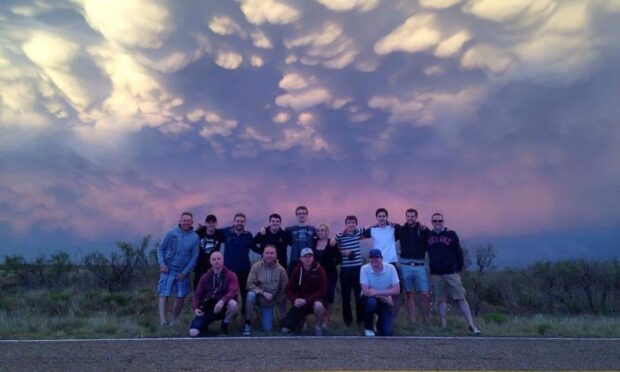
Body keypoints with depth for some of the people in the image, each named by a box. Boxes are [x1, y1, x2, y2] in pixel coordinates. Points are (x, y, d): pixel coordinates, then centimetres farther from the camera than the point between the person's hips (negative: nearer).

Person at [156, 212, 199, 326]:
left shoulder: (194, 237, -5)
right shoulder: (171, 232, -6)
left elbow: (194, 257, -3)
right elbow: (160, 248, 1)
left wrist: (184, 272, -8)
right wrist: (161, 264, -12)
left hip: (183, 272, 1)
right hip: (168, 269, -1)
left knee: (180, 297, 4)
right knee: (164, 295, -8)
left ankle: (174, 320, 20)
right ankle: (162, 320, -8)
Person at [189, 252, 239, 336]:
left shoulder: (230, 275, -3)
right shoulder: (205, 277, 9)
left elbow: (233, 291, -19)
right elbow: (198, 295, 9)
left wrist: (222, 301, -36)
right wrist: (195, 308, -10)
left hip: (223, 308, -2)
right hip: (207, 308, 2)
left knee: (233, 304, -37)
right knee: (193, 332, -20)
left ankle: (224, 325, -6)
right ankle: (205, 325, 18)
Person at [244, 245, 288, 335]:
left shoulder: (281, 270, -13)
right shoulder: (256, 266, -16)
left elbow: (284, 289, -4)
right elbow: (250, 284, -17)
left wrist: (275, 302, -3)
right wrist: (263, 293, -27)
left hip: (270, 302, 1)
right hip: (259, 297, -1)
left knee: (268, 328, -6)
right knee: (251, 295, -35)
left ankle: (266, 316, 30)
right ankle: (248, 323, -16)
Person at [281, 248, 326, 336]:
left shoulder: (319, 270, -12)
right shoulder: (297, 270, -4)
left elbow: (322, 291, -17)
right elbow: (289, 289, -1)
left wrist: (306, 301, -25)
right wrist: (295, 300, -21)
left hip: (314, 300, -2)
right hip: (300, 303, 3)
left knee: (318, 305, -41)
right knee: (285, 329, -9)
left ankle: (318, 327, -9)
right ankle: (301, 320, 25)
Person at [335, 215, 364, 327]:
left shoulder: (358, 233, 4)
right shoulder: (339, 236, -5)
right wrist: (342, 252, -12)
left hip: (358, 268, 2)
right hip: (345, 269, -2)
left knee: (359, 294, 7)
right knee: (346, 295, 7)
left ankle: (360, 318, 20)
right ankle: (347, 319, 19)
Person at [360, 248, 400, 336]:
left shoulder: (390, 268, -19)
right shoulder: (364, 269, -22)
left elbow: (396, 290, -22)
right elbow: (366, 291, -25)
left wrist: (376, 292, -30)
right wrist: (385, 297, -23)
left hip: (385, 301, 1)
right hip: (370, 299, -1)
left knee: (387, 332, -11)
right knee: (371, 302, -37)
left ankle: (380, 322, 27)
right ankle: (368, 327, -7)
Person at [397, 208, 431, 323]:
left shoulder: (423, 229, 3)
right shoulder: (401, 229, 5)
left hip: (420, 265, -1)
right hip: (405, 265, 1)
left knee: (425, 294, -5)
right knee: (409, 295, 7)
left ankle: (427, 322, 10)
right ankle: (412, 322, 15)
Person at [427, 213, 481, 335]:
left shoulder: (451, 234, 0)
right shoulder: (428, 236, 5)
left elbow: (459, 252, 3)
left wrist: (459, 267, 4)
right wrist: (432, 265, 10)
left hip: (451, 272, -2)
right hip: (436, 274, 2)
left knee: (461, 298, -3)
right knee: (440, 300, 7)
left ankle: (471, 325, 2)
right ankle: (443, 326, 15)